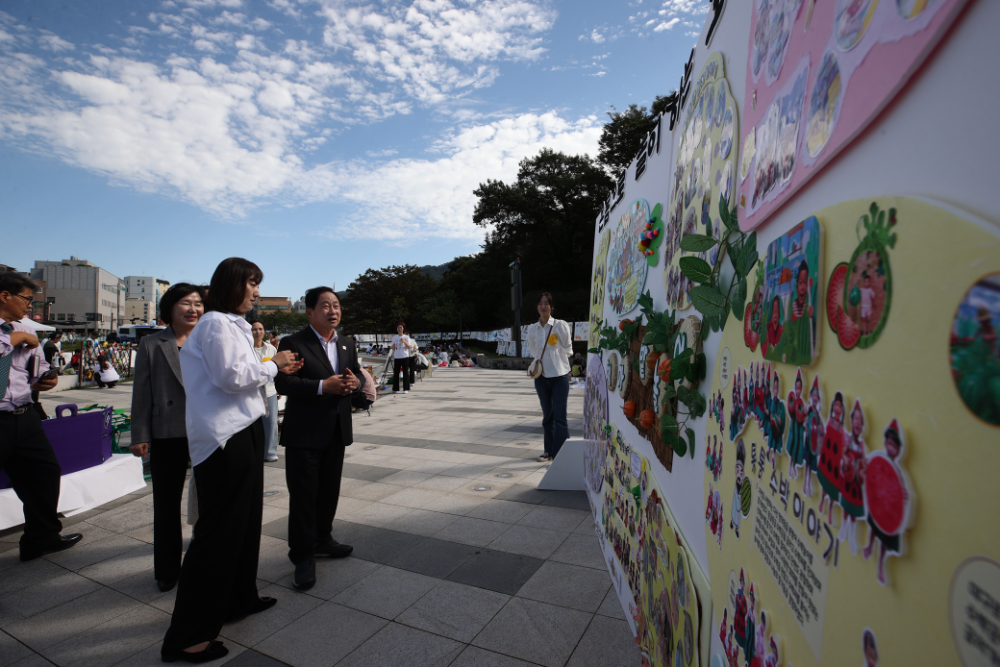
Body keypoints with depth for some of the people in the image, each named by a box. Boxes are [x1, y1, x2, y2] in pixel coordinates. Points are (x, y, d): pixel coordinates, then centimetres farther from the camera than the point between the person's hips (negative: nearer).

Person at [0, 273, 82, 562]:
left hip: (23, 417, 7)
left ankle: (42, 538, 29)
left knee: (45, 472, 13)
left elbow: (39, 367, 18)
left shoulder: (25, 332, 12)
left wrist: (45, 379, -3)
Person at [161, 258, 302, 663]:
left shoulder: (231, 323, 17)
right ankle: (187, 637, 11)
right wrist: (271, 364, -8)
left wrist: (274, 369, 10)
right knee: (218, 531, -2)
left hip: (243, 431, 10)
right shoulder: (216, 323, -13)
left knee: (244, 519, 19)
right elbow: (230, 376, -21)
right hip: (225, 438, -10)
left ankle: (239, 599, 35)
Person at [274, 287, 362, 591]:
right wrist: (323, 386, -27)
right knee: (303, 494, 1)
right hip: (304, 432, -6)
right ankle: (303, 557, 14)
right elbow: (284, 382, -18)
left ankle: (322, 540, 36)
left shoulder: (346, 344, 11)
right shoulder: (293, 343, -9)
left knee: (330, 490, 17)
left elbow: (357, 375, 15)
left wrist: (354, 382, -9)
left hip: (337, 429, 6)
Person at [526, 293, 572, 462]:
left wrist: (555, 357, -4)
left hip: (560, 375, -4)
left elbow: (568, 348, 4)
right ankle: (549, 450, 25)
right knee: (547, 415, 14)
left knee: (559, 416, -7)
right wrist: (538, 360, 3)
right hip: (541, 376, 4)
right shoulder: (532, 329, 5)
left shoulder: (561, 325, -5)